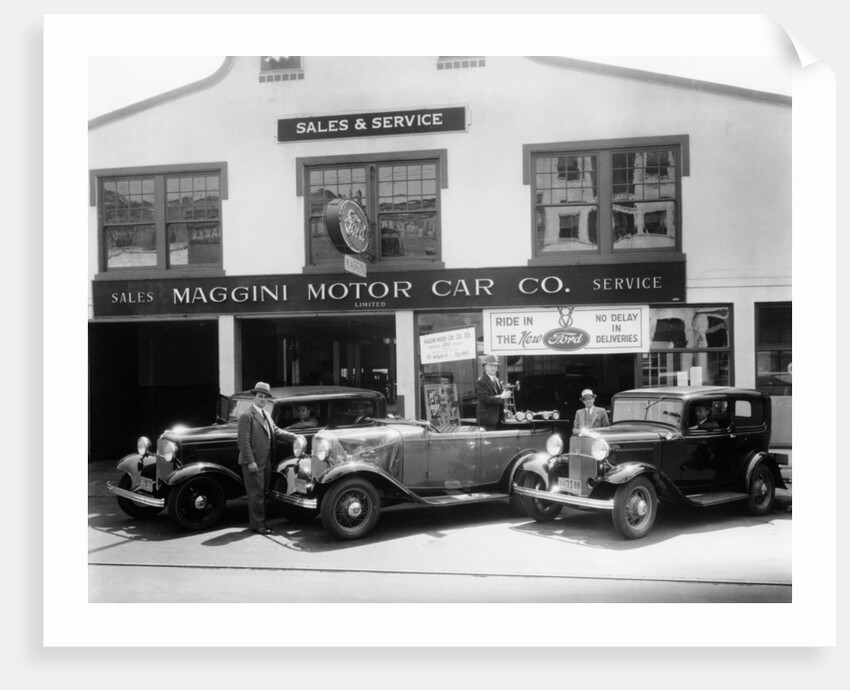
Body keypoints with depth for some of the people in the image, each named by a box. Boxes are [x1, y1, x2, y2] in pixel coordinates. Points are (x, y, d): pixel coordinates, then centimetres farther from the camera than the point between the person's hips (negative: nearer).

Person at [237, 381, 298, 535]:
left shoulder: (266, 415, 15)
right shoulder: (247, 416, -12)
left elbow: (275, 431, 20)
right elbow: (243, 440, -16)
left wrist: (293, 436, 8)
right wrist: (250, 461, -20)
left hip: (266, 461, 8)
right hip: (253, 463, -8)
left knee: (262, 492, 14)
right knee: (256, 493, -4)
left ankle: (260, 521, 23)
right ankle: (257, 524, 3)